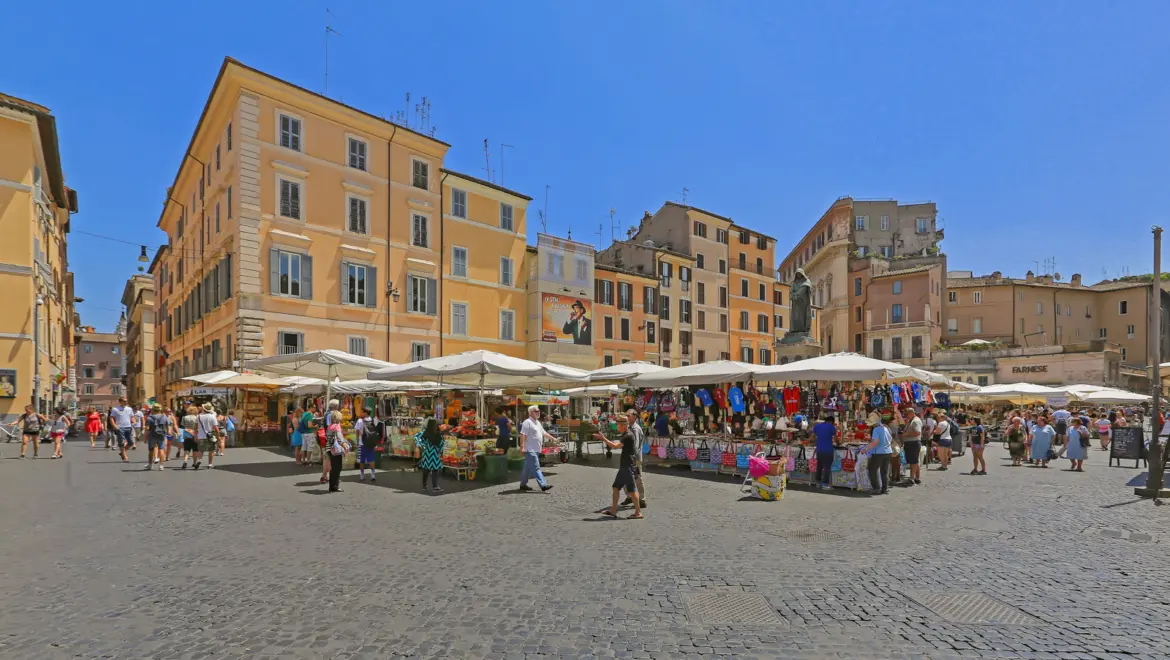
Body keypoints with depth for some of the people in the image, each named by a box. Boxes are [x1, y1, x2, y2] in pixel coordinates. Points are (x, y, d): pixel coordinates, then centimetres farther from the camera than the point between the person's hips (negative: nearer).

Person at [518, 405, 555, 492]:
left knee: (528, 468, 15)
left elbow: (544, 433, 28)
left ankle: (523, 484, 22)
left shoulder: (537, 422, 19)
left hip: (536, 450, 10)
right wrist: (522, 447, -24)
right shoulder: (527, 422, -11)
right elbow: (523, 435, -17)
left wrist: (553, 438, 25)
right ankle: (543, 485, -16)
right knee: (536, 468, -12)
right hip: (530, 450, -10)